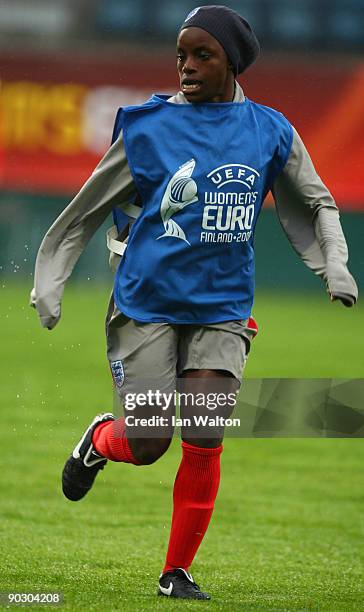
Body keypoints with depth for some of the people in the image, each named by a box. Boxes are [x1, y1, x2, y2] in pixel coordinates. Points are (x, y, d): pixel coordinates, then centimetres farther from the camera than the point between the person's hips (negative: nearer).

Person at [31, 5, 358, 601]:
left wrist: (334, 264, 0)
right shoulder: (147, 127, -5)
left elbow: (317, 205, 16)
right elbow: (86, 211, 5)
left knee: (204, 445, -7)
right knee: (147, 444, -6)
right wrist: (50, 283, 3)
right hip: (147, 302, -2)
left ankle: (177, 572, 8)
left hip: (221, 310, 2)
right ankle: (100, 438, 31)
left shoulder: (270, 131, 2)